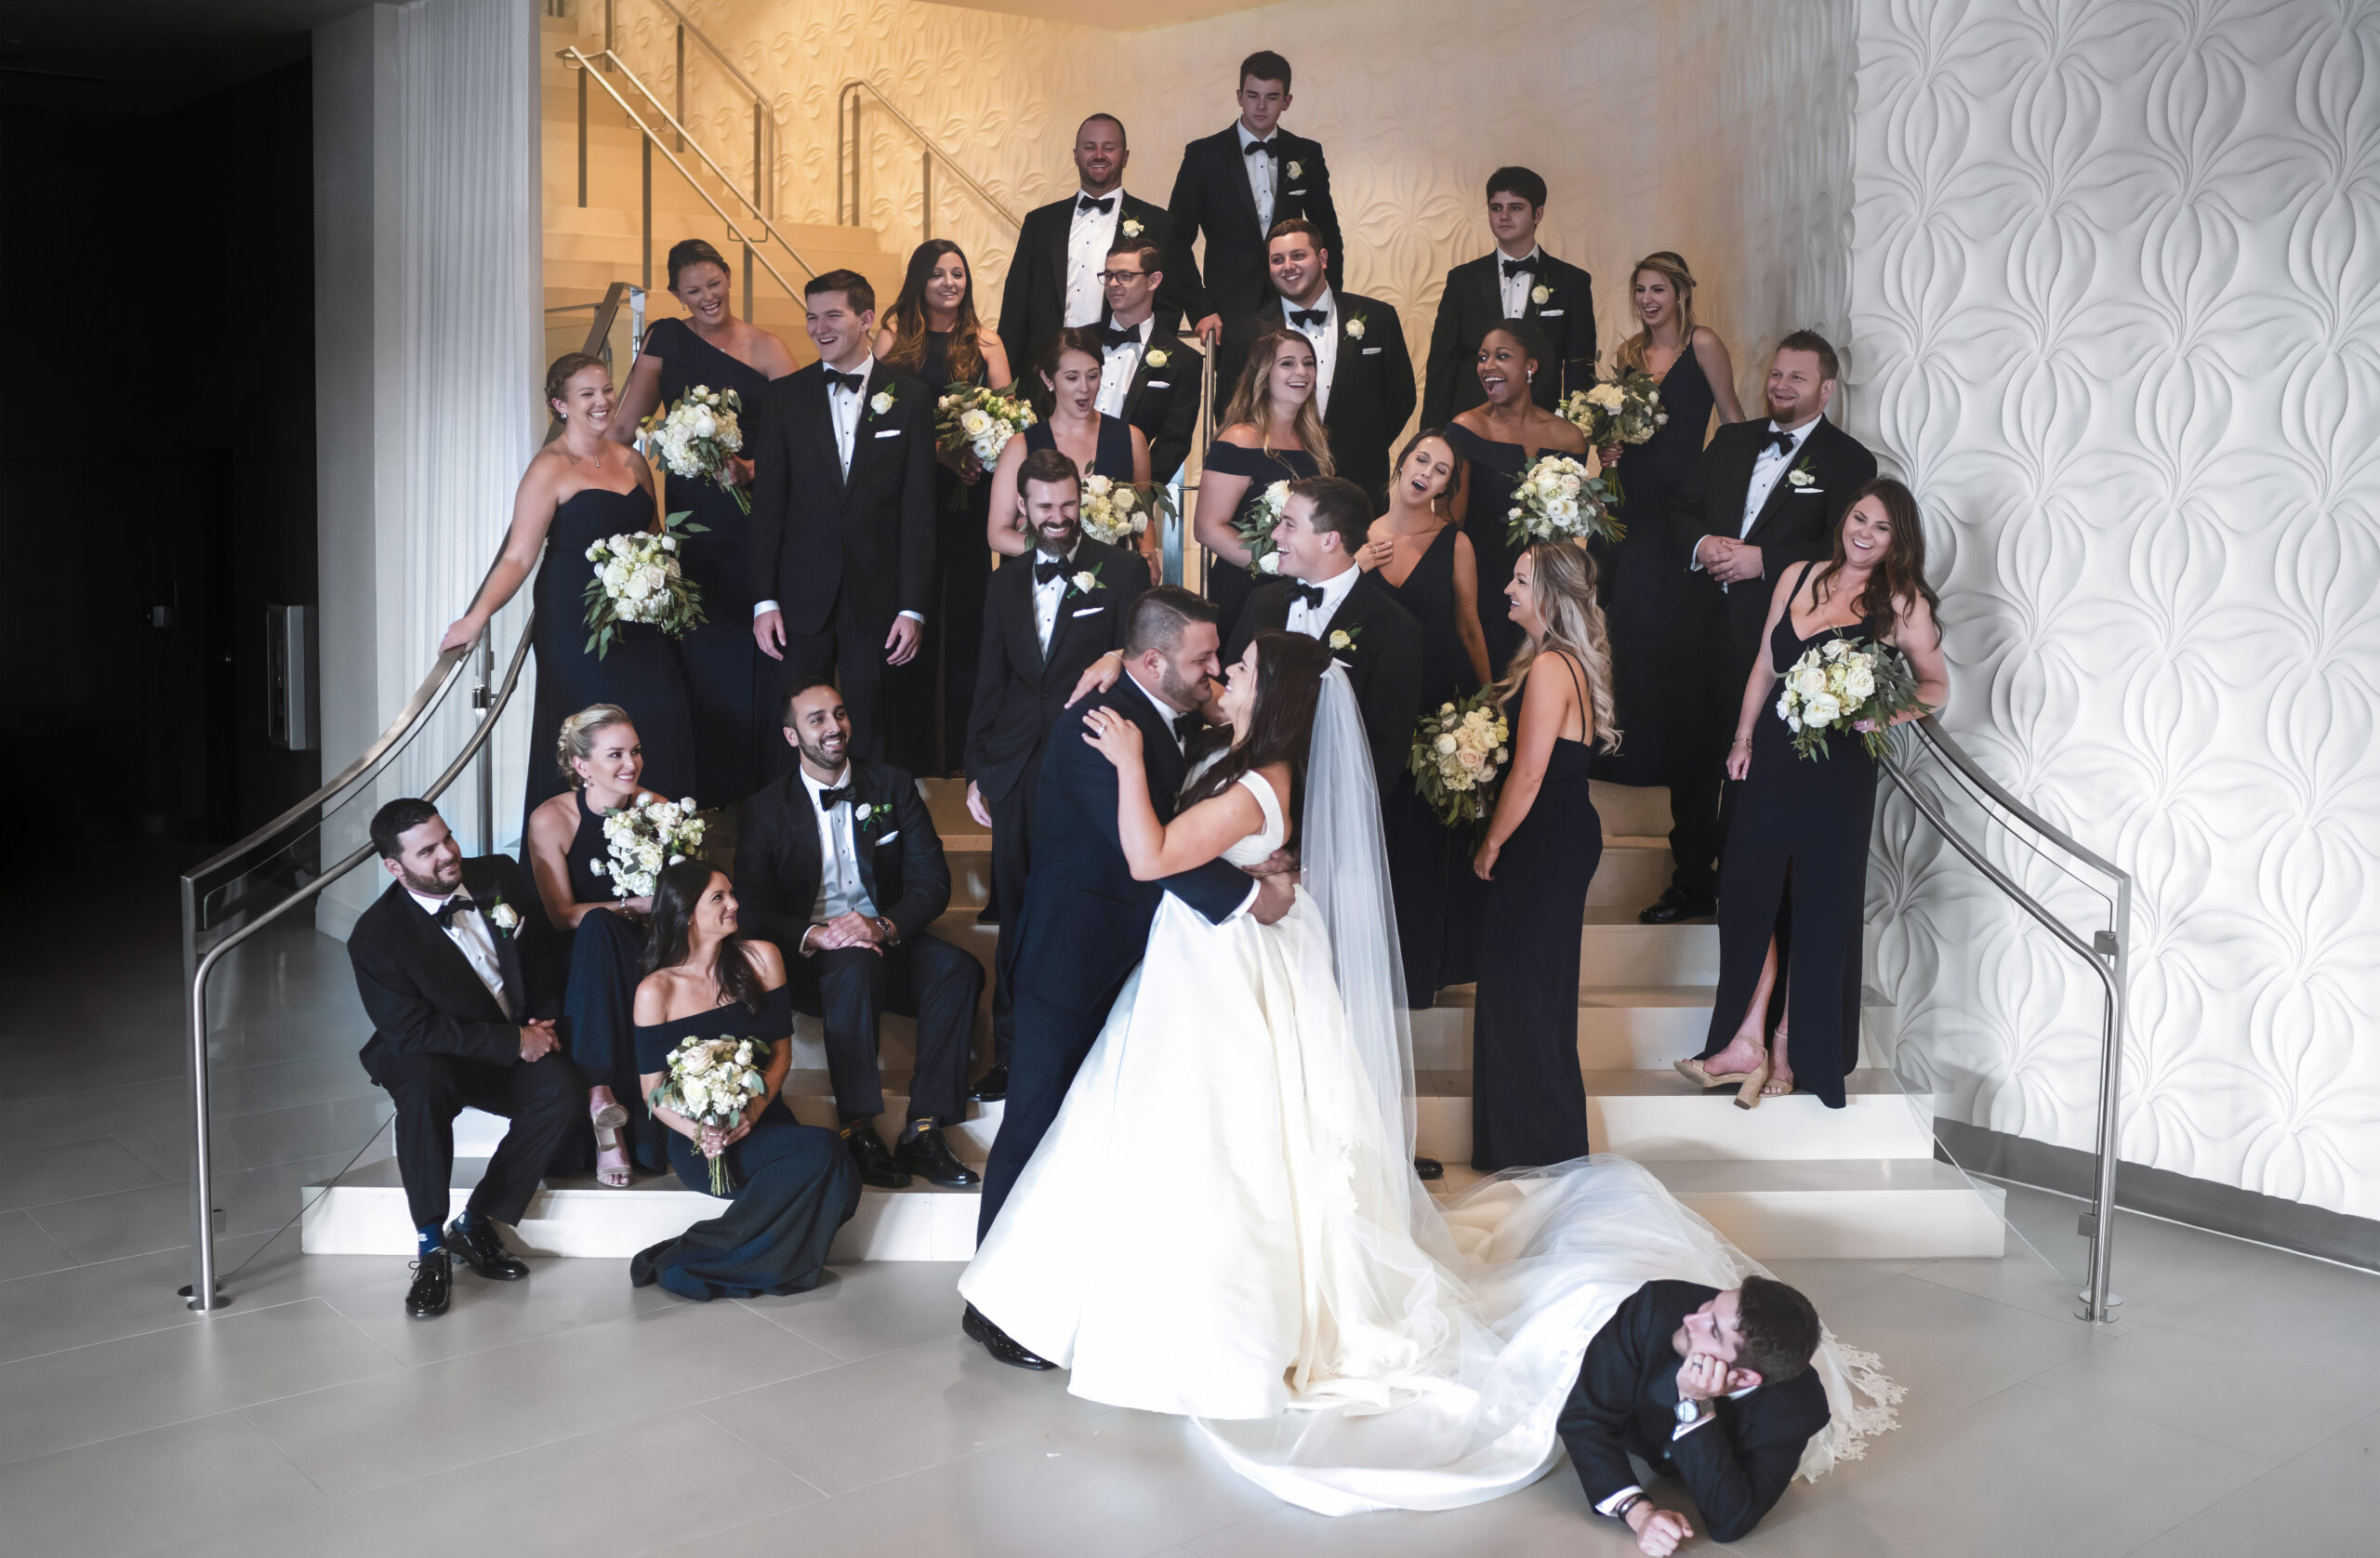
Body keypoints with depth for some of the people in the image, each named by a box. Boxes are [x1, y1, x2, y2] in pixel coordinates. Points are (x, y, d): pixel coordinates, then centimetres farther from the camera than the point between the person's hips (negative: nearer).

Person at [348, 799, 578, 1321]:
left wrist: (545, 1019, -4)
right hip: (429, 1055, -3)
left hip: (520, 1045, 4)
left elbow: (544, 953, 11)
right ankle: (432, 1248, -26)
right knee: (423, 1086, -38)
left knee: (564, 1086, -27)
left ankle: (475, 1226, -15)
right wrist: (514, 1041, -22)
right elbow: (412, 1031, -20)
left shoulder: (500, 876, -3)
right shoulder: (375, 936, -17)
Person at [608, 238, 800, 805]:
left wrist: (754, 469, -23)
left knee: (756, 644, -1)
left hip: (755, 508, -1)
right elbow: (623, 425, 8)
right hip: (691, 510, 2)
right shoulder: (665, 338, 9)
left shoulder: (765, 348, 2)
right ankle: (710, 785, 13)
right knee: (702, 647, 3)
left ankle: (764, 777, 11)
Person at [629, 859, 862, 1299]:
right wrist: (699, 1133, -19)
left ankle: (694, 1259, -17)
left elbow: (782, 1048, 7)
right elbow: (653, 1090, 0)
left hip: (763, 1124, 4)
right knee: (820, 1150, -31)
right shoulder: (656, 990, -2)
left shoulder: (760, 960, 5)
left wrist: (755, 1107, -12)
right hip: (698, 1144, -4)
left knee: (839, 1179, -29)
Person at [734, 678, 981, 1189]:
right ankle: (858, 1131, -33)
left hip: (888, 940, 3)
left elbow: (932, 882, 0)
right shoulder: (765, 811, 3)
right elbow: (755, 911, -4)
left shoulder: (893, 787, 7)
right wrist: (814, 935, -24)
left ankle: (923, 1131, -27)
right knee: (856, 965, -38)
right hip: (809, 958, -2)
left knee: (959, 968, -29)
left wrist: (882, 927, -20)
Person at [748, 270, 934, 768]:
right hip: (803, 596, 1)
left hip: (877, 597, -1)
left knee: (867, 734, 7)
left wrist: (913, 607, -5)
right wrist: (764, 599, -2)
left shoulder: (910, 399, 2)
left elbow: (919, 509, 0)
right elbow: (767, 503, 4)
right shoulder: (784, 397, 6)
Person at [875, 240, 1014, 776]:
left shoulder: (984, 342, 11)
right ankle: (913, 744, 11)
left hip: (972, 490, 1)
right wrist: (938, 448, -15)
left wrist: (978, 450, -14)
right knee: (915, 612, 1)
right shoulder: (896, 335, 7)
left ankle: (964, 745, 10)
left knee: (967, 609, 1)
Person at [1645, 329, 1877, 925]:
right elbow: (1682, 510, 15)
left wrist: (1763, 559, -19)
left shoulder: (1848, 461, 0)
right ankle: (1692, 883, 26)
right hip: (1707, 629, 5)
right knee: (1691, 757, 11)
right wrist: (1701, 545, -7)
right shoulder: (1731, 440, 16)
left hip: (1775, 639, -5)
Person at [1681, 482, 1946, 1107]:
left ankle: (1792, 1046, 20)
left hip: (1840, 769, -4)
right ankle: (1746, 1043, 12)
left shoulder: (1903, 604, -3)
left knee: (1820, 906, 5)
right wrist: (1743, 738, 9)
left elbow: (1937, 685, 1)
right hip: (1773, 755, 4)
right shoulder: (1798, 579, 8)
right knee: (1751, 892, 4)